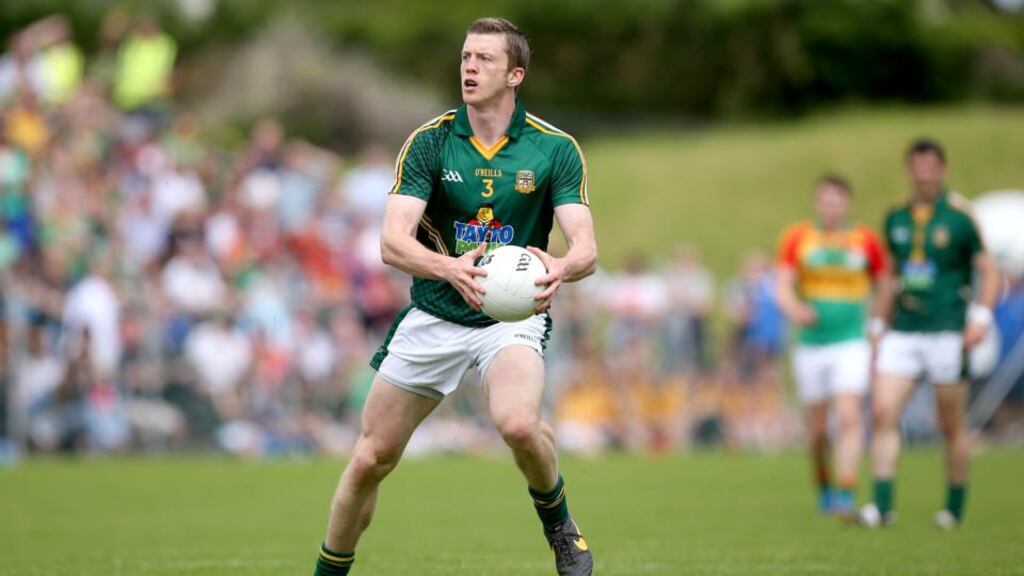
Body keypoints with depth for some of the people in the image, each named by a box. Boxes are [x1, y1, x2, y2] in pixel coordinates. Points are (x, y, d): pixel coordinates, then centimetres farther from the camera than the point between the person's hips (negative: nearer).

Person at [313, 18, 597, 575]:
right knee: (370, 460, 3)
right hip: (433, 315, 2)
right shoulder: (429, 141, -7)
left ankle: (559, 525, -3)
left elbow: (585, 246, -15)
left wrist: (561, 268, -40)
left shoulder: (555, 148, -7)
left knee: (518, 424, -32)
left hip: (513, 316, -2)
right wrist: (451, 268, -39)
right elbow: (393, 242, -18)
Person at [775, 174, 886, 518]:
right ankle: (824, 488, 31)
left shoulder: (866, 241, 2)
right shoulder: (797, 239, 3)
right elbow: (783, 287, -4)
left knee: (849, 415, -18)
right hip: (810, 344, 2)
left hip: (852, 341, -1)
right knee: (817, 428, 7)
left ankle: (846, 497, -23)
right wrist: (794, 309, -26)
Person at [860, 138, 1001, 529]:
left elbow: (990, 270, -4)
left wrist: (981, 317, -17)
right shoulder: (896, 218, 11)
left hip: (947, 332, -4)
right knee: (883, 412, -11)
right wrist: (878, 325, 19)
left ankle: (955, 508, 16)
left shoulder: (959, 216, -5)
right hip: (903, 332, 4)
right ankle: (882, 505, -12)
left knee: (951, 425, 3)